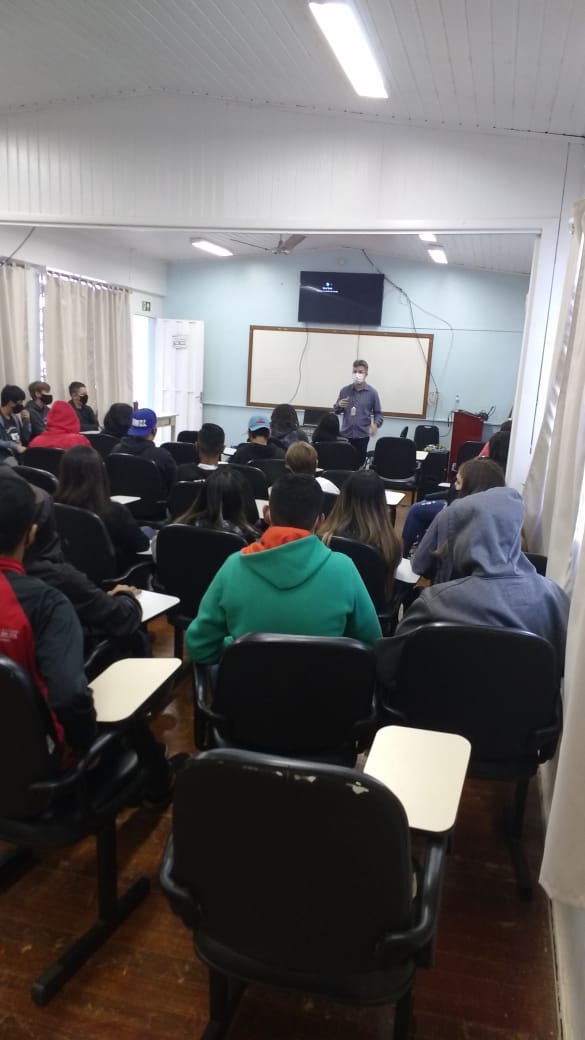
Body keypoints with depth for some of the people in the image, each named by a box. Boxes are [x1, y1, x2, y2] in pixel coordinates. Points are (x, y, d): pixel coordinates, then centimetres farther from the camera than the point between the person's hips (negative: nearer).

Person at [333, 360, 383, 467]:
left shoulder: (372, 392, -1)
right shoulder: (344, 390, 4)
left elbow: (378, 413, 2)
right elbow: (336, 411, 13)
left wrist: (375, 424, -18)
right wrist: (339, 405, -10)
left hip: (362, 435, -1)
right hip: (345, 434, 1)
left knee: (359, 464, 5)